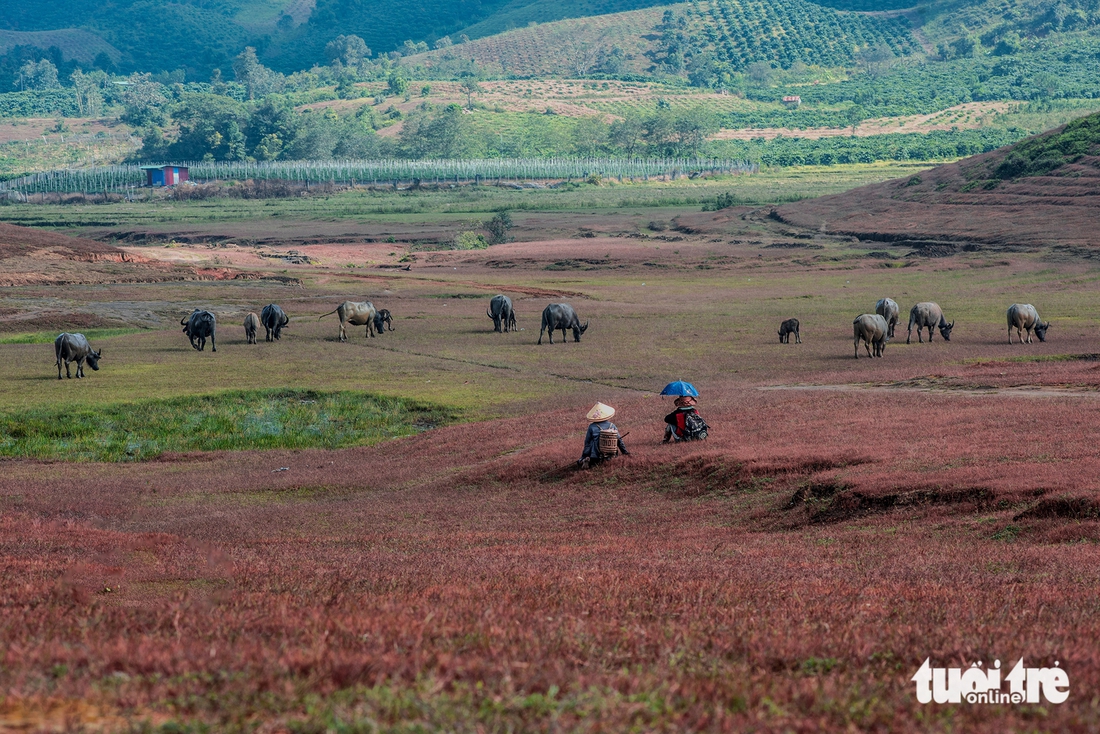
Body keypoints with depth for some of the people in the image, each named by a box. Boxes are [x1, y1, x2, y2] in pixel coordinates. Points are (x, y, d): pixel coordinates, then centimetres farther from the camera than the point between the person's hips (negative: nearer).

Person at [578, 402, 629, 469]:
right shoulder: (612, 426, 3)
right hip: (609, 456, 3)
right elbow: (619, 440, 11)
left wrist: (584, 455, 8)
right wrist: (624, 452, 23)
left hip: (596, 456, -3)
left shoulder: (592, 427, -6)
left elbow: (587, 442, 0)